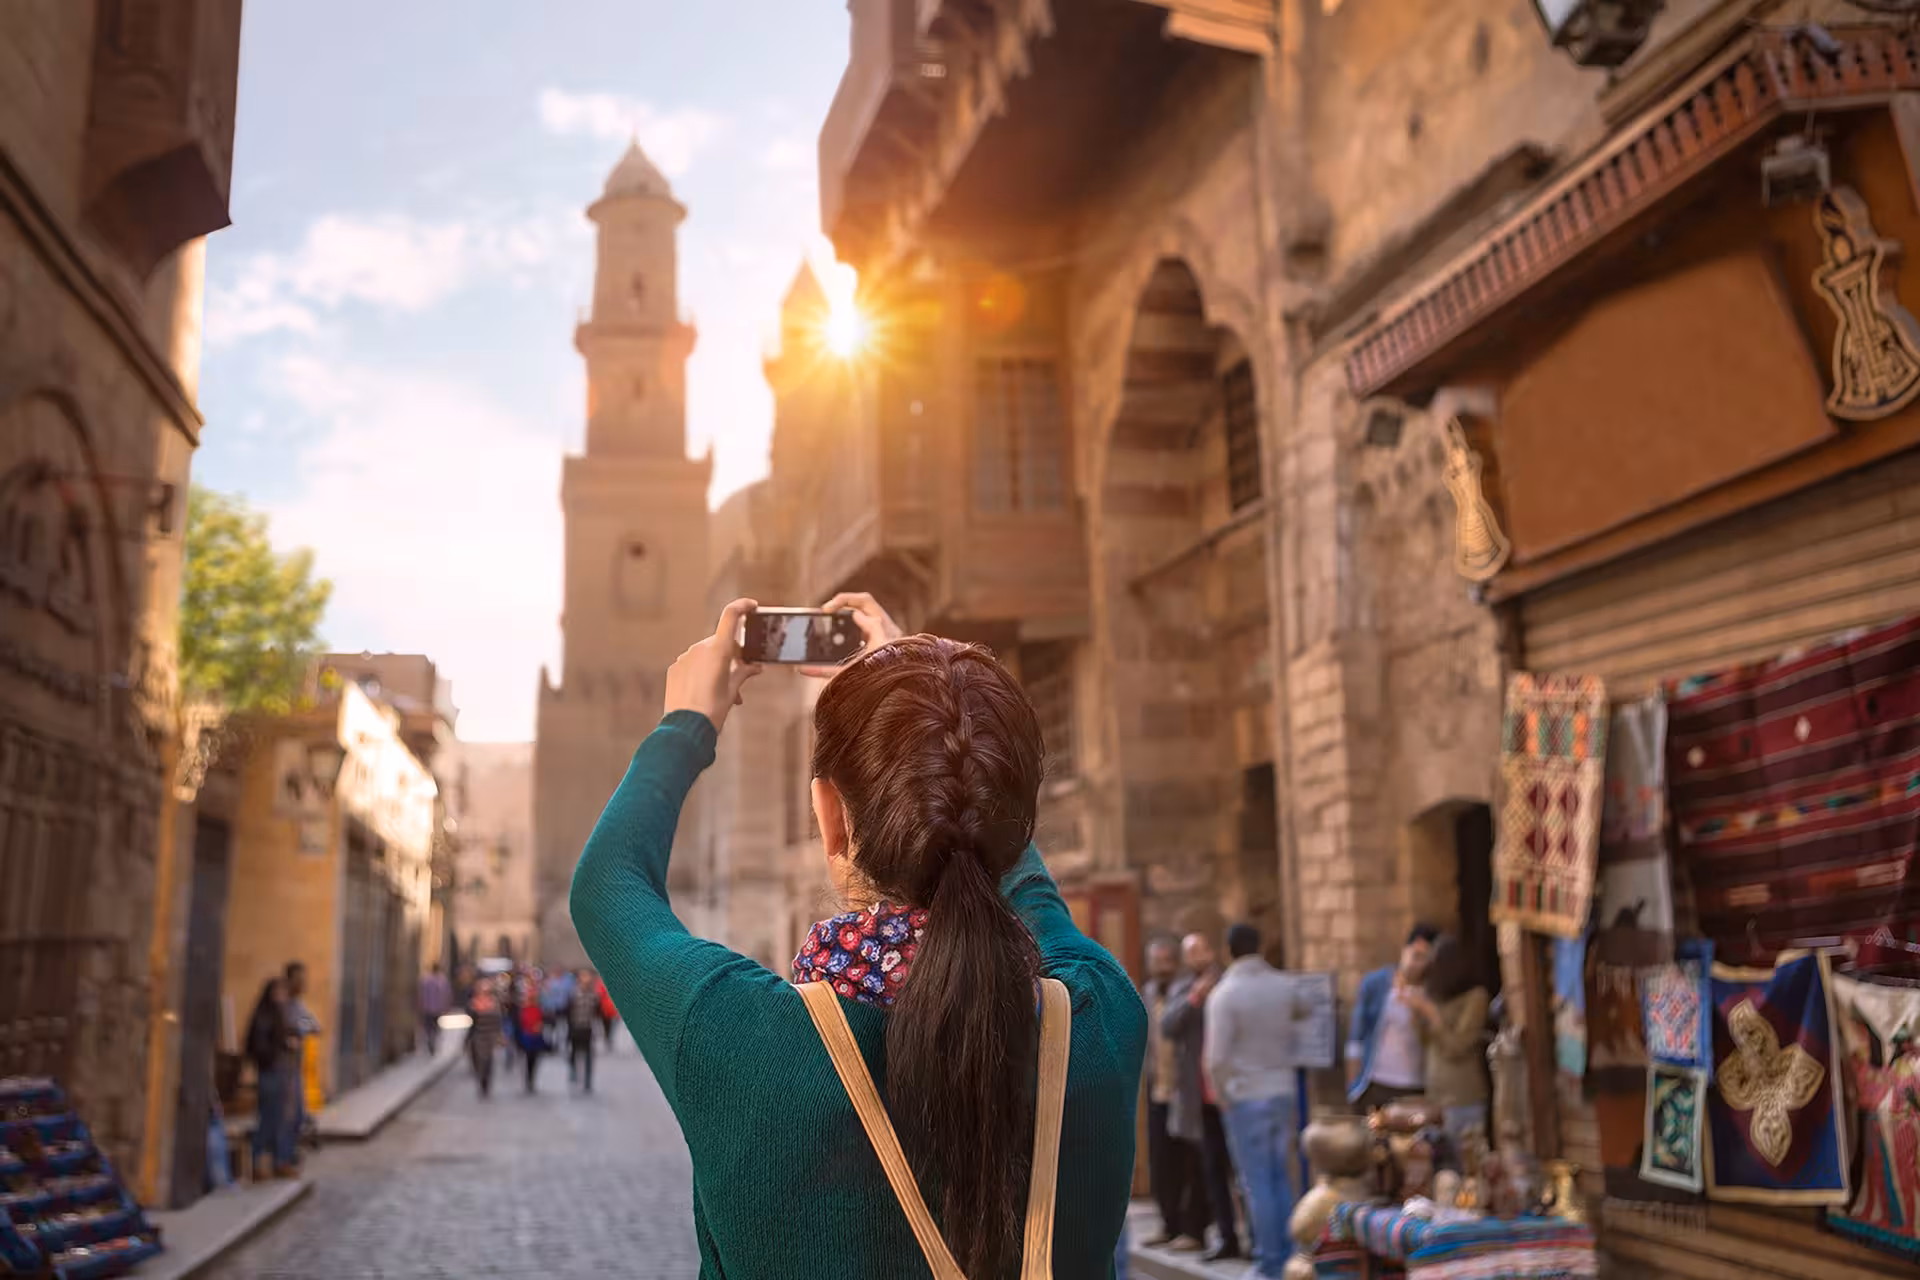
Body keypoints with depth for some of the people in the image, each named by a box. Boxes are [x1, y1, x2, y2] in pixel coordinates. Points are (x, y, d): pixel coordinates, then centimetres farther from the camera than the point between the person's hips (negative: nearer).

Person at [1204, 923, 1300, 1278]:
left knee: (1257, 1182, 2)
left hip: (1246, 1097, -5)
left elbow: (1216, 1059, -14)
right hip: (1284, 1092, 5)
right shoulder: (1283, 987, 3)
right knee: (1281, 1177, 14)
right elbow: (1294, 1042, 9)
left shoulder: (1224, 995, -12)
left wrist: (1224, 1098, 0)